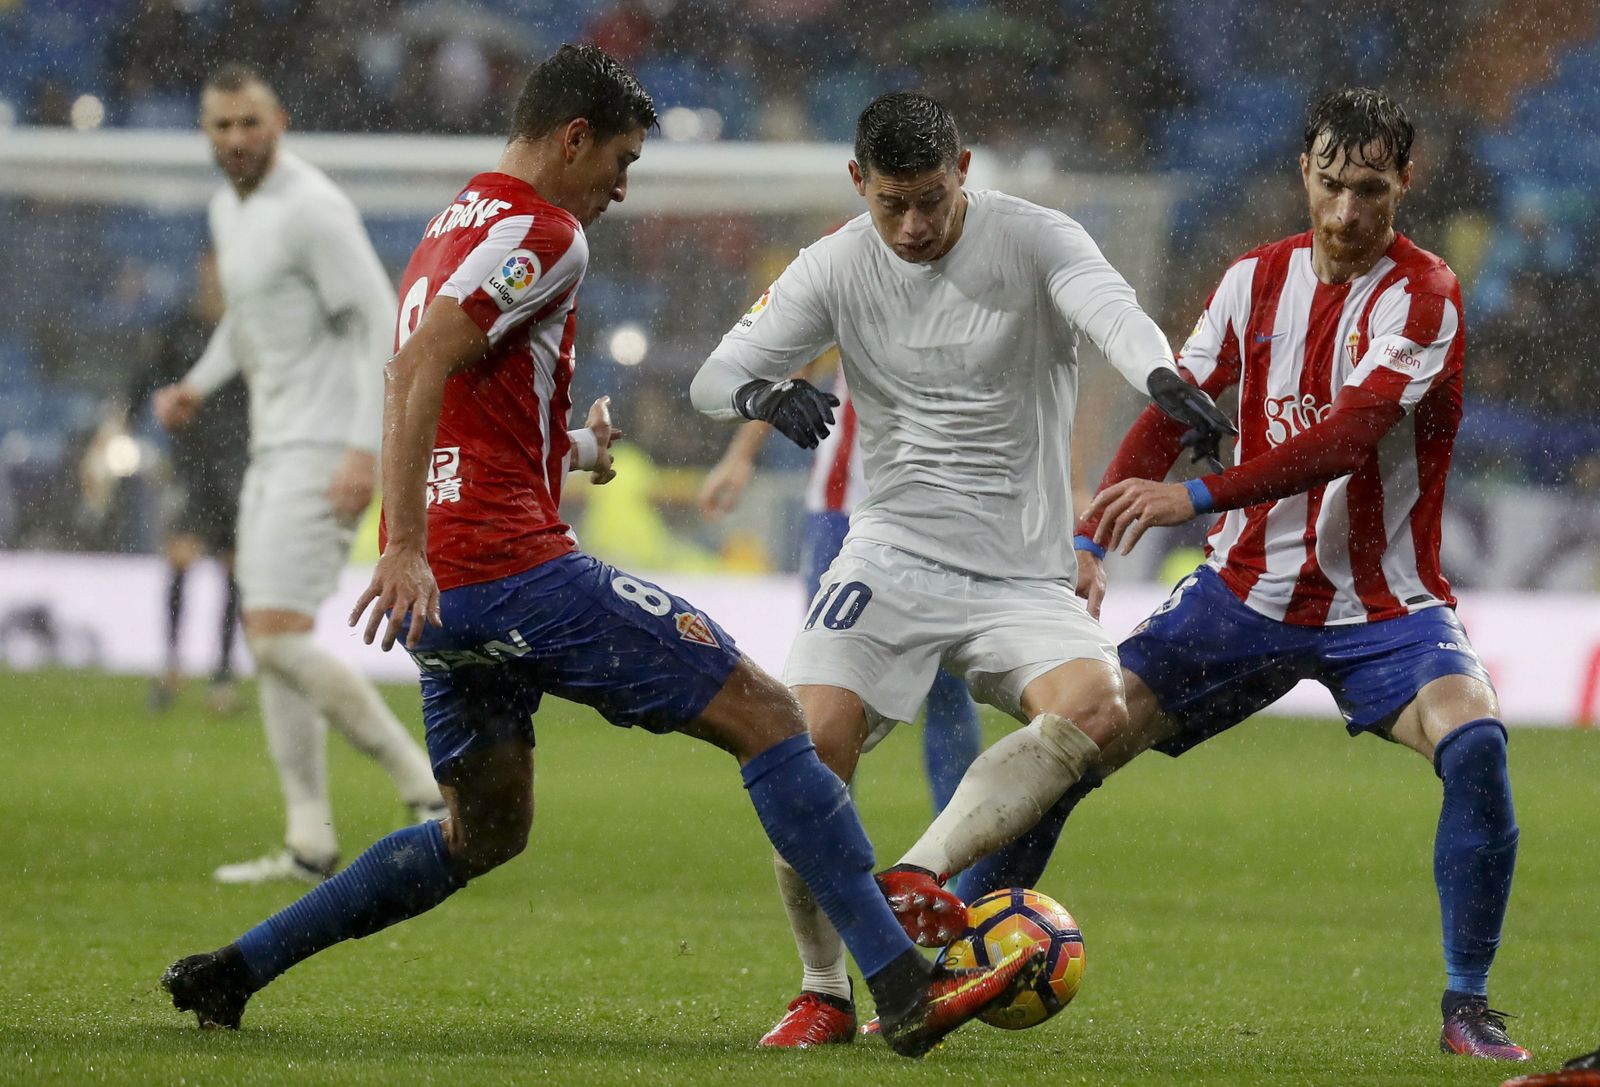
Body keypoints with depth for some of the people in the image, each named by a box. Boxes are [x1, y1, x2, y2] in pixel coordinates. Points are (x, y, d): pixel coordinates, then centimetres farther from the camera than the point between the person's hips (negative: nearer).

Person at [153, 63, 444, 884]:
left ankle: (425, 790, -9)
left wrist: (364, 450, -23)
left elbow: (379, 324, -17)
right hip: (275, 447, 10)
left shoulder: (311, 209, -15)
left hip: (324, 448, -10)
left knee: (278, 637, -16)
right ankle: (309, 845, 9)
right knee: (268, 641, 7)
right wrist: (198, 386, 14)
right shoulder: (228, 208, 14)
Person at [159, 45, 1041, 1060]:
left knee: (485, 833, 21)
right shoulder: (542, 232, -9)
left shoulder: (455, 228, 21)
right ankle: (905, 988, -14)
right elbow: (419, 367, -22)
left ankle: (227, 973, 17)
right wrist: (407, 548, -26)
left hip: (441, 586, 10)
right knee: (764, 712, -7)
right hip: (512, 561, -10)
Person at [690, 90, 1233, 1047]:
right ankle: (825, 994, -1)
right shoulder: (836, 268, 1)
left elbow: (1111, 309, -28)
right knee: (812, 743, -18)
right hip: (894, 554, 1)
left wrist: (1162, 375, -52)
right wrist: (765, 394, -26)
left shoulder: (1034, 240, -7)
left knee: (1094, 703, -29)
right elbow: (716, 375, 0)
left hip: (1026, 574, -1)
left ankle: (919, 876, -25)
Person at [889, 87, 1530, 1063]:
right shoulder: (1257, 279, 4)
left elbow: (1347, 434, -26)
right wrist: (1092, 542, -10)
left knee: (1476, 741, -30)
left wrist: (1197, 497, -33)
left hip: (1385, 610, -4)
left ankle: (1468, 1008, -16)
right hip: (1249, 591, 4)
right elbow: (1174, 409, 4)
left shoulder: (1423, 295, -13)